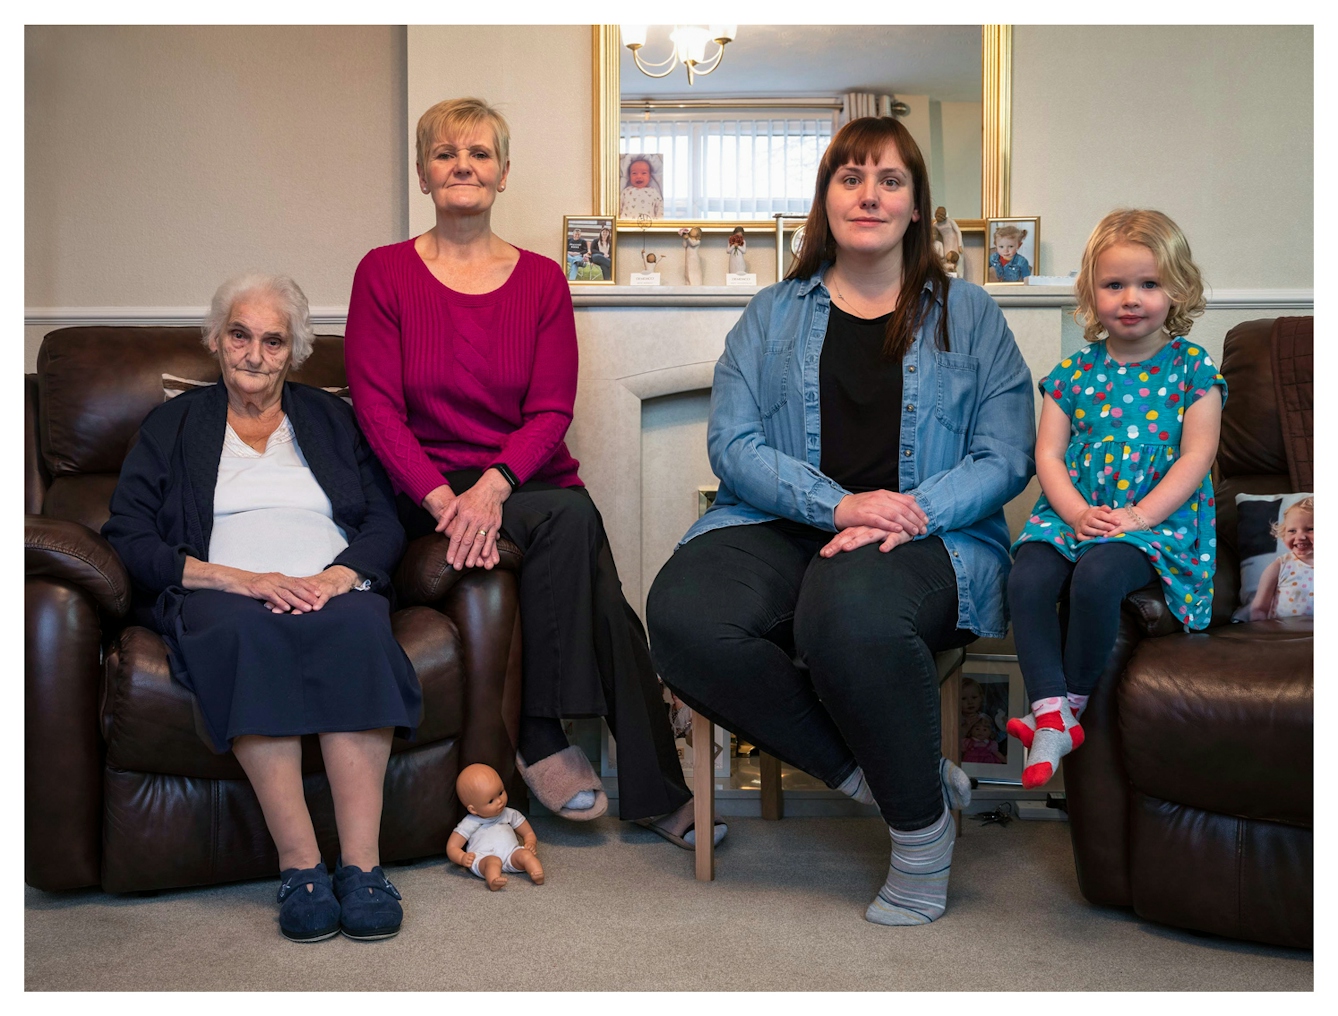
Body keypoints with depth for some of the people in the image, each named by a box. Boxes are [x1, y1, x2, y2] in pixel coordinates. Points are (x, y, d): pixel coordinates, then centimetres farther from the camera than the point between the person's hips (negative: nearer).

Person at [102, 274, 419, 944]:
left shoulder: (331, 418, 24)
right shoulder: (173, 426, 20)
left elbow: (385, 524, 12)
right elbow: (130, 537, 5)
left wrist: (335, 577, -11)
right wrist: (242, 579, -11)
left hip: (333, 589, 1)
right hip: (219, 593, -1)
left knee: (357, 627, -36)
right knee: (247, 633, -38)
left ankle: (362, 865, -39)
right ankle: (299, 866, -37)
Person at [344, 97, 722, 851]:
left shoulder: (541, 280, 9)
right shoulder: (385, 273, 4)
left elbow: (551, 412, 1)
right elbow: (378, 408, -4)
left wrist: (493, 486, -19)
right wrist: (444, 500, -19)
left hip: (527, 482, 3)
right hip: (430, 490, -3)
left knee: (575, 522, -31)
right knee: (573, 519, -29)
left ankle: (542, 736, -16)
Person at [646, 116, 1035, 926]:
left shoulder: (968, 316, 15)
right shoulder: (772, 317, 17)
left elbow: (1005, 457, 5)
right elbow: (732, 444, 3)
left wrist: (908, 514, -14)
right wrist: (837, 504, -15)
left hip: (931, 540, -2)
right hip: (785, 526, 3)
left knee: (847, 610, -38)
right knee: (684, 615, -30)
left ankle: (921, 820, -13)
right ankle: (880, 771, -16)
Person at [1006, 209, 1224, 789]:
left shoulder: (1192, 367, 3)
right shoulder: (1073, 371, 10)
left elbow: (1196, 456, -4)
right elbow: (1048, 453, 4)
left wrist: (1140, 514, -16)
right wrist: (1076, 512, -13)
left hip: (1158, 518, -3)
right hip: (1074, 514, 3)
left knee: (1096, 578, -33)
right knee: (1026, 581, -26)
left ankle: (1072, 704, -12)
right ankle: (1052, 718, -22)